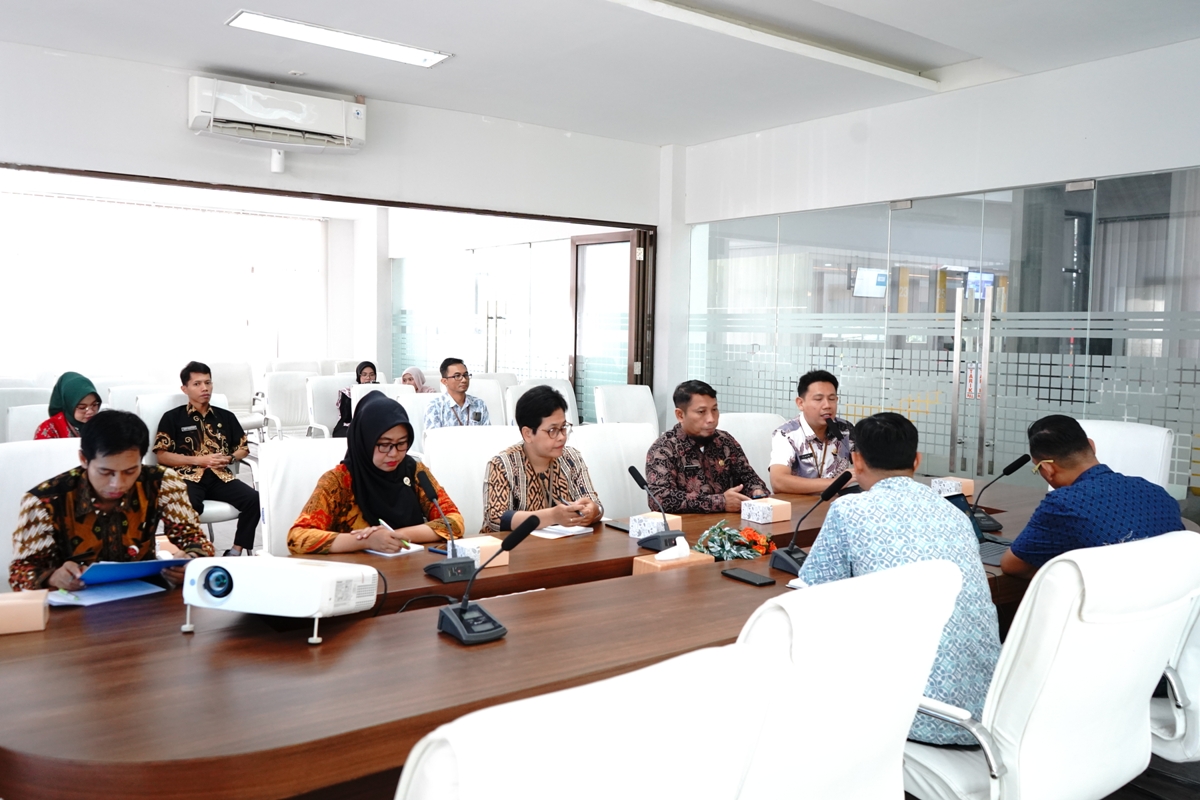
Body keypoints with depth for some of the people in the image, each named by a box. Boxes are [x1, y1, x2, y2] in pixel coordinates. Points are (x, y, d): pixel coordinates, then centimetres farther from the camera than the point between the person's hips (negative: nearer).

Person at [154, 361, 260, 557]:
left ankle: (236, 551, -15)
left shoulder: (226, 416, 18)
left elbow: (243, 448, 22)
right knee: (191, 506, -38)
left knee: (253, 499, -25)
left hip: (221, 476, 3)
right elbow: (162, 455, 1)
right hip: (188, 477, -3)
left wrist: (229, 458, -2)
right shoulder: (172, 417, 8)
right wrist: (199, 460, -9)